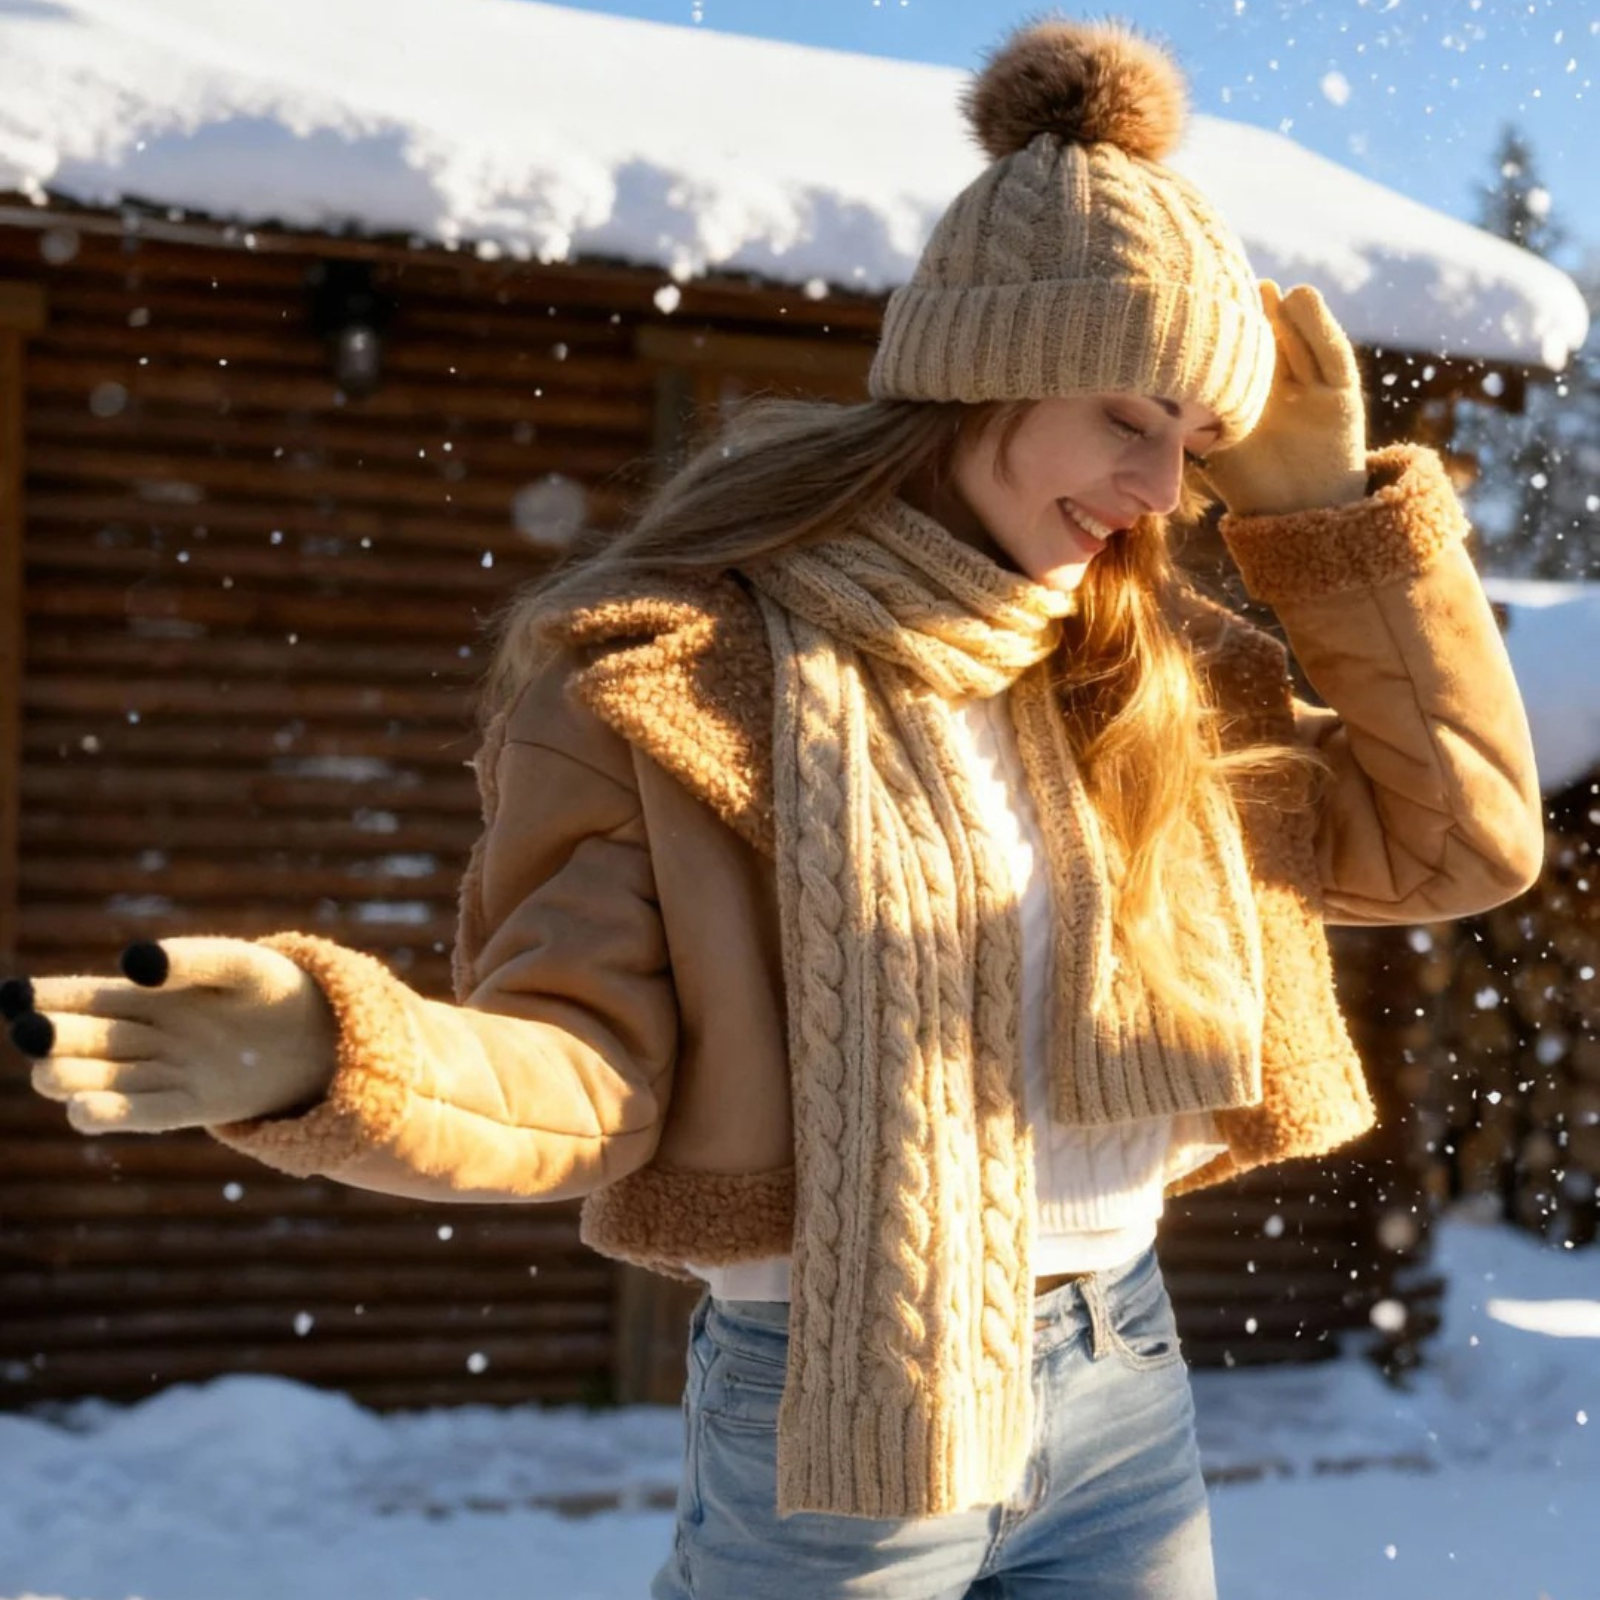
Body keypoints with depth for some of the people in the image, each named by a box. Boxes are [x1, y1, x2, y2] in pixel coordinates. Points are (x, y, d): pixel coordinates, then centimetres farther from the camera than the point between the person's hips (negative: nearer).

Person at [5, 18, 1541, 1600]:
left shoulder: (1159, 669, 5)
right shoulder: (666, 665, -12)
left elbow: (1455, 839, 6)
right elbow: (589, 1069, -15)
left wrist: (1329, 508, 0)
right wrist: (331, 1048, -36)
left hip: (1126, 1384, 6)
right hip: (840, 1411, -5)